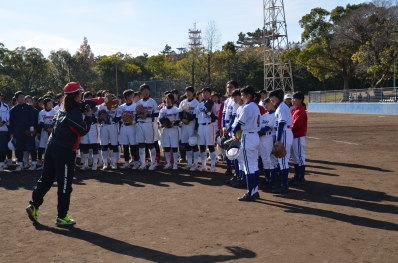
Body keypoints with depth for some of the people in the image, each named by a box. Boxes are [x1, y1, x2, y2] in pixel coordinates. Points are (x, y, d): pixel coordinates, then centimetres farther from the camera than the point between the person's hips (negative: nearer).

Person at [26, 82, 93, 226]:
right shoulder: (74, 113, -17)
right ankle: (62, 217, 6)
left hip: (52, 146, 9)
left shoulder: (64, 108, 9)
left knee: (45, 179, 16)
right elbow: (84, 130, -9)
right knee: (65, 184, 0)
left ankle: (34, 205, 11)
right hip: (65, 151, -9)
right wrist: (88, 116, 2)